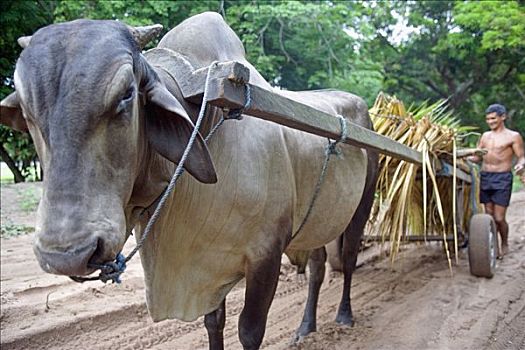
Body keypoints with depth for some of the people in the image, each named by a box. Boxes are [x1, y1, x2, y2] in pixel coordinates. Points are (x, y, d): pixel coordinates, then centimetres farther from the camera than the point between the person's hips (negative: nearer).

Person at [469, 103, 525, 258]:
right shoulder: (485, 136, 17)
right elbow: (477, 157, 19)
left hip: (502, 178, -5)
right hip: (485, 177, 5)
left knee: (499, 218, -6)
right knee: (489, 216, 7)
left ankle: (504, 245, 18)